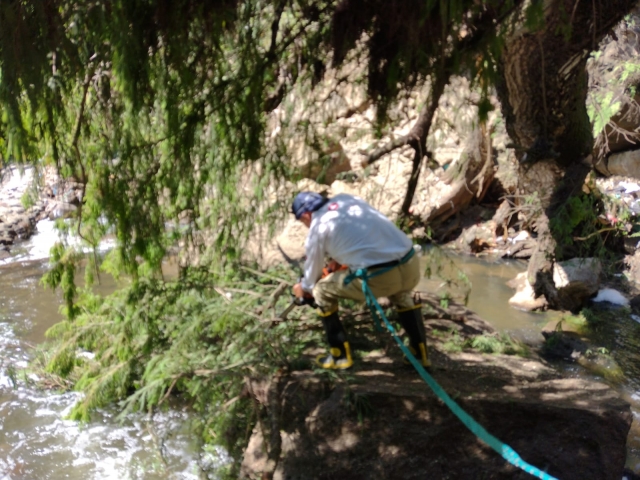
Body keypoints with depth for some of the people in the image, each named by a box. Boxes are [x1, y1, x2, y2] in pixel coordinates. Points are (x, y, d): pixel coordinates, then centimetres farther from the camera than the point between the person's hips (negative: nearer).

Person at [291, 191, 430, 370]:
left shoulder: (317, 229, 6)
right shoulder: (347, 199, 21)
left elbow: (313, 270, 22)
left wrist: (304, 288, 44)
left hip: (378, 278, -6)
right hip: (411, 265, 6)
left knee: (321, 291, 18)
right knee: (403, 296, 41)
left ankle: (340, 355, 23)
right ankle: (420, 353, 38)